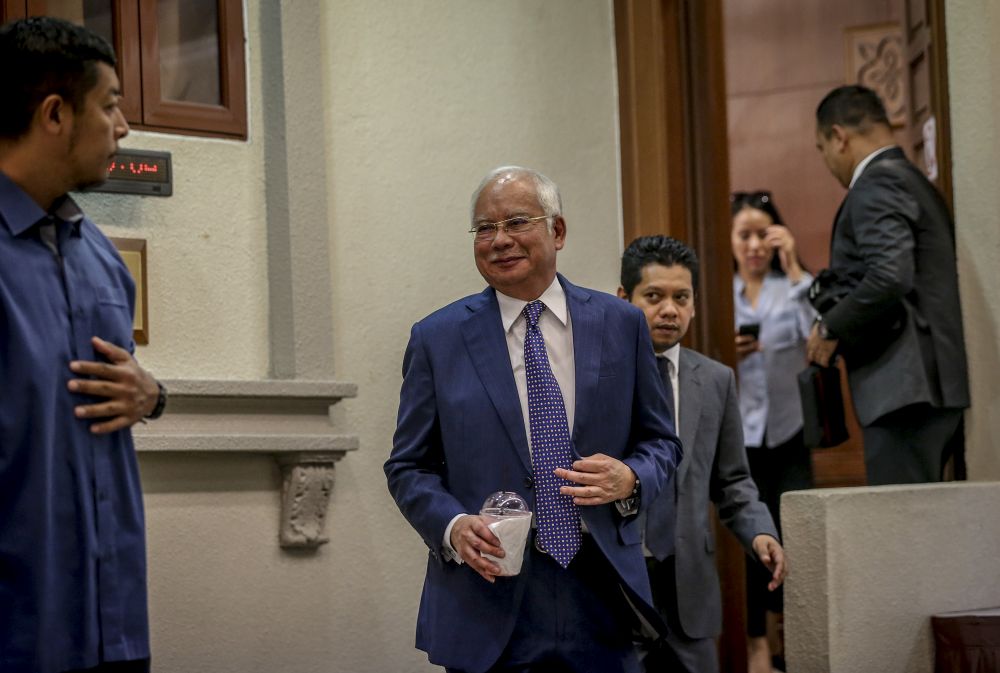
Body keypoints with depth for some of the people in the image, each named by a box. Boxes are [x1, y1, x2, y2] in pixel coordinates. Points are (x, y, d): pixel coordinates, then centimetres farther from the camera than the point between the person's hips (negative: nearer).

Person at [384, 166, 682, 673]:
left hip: (602, 597, 1)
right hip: (488, 602, -1)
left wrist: (630, 479, -10)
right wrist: (453, 526, -14)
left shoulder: (620, 324, 6)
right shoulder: (437, 339, 3)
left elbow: (660, 441, 13)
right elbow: (408, 466, 5)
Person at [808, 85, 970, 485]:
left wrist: (830, 328, -9)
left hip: (907, 388, -10)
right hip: (937, 385, 10)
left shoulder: (876, 185, -9)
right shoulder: (914, 181, 21)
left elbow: (891, 275, -23)